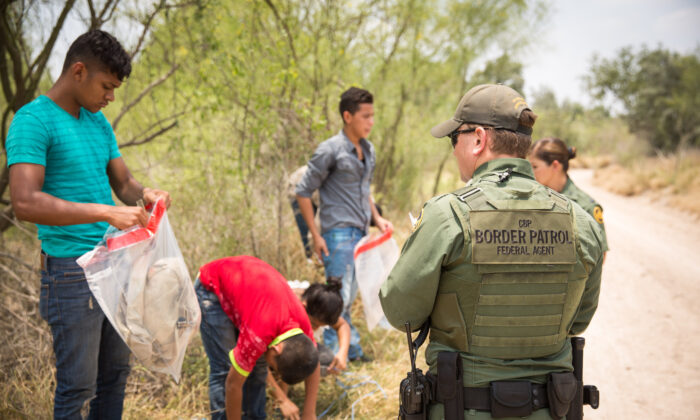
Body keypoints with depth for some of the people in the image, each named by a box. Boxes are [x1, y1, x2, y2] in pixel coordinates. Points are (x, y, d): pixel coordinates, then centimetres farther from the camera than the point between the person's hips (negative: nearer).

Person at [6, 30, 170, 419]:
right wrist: (107, 213, -28)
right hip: (73, 271, -8)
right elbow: (25, 202, -24)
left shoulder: (99, 123, 13)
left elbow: (122, 182, 18)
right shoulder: (34, 120, -13)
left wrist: (144, 193, -7)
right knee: (78, 386, -1)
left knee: (116, 373, 14)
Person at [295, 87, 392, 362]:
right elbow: (303, 192, -8)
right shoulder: (330, 150, -11)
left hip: (360, 233, 7)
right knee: (339, 297, -6)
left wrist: (377, 218, 13)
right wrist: (315, 235, -11)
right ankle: (332, 354, 3)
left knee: (349, 296, 15)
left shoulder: (368, 150, 12)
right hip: (339, 234, -7)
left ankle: (350, 350, 24)